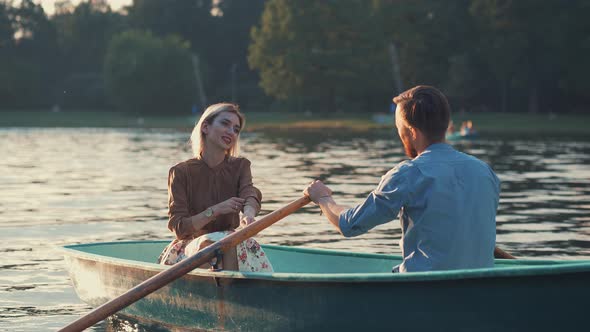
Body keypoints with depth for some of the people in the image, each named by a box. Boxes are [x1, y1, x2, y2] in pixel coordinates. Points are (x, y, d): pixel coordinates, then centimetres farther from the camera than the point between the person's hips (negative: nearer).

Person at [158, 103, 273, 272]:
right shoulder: (181, 172, -2)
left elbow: (250, 196, -16)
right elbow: (179, 228, -8)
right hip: (190, 248, -1)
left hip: (231, 247, 1)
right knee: (207, 242, -34)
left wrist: (249, 215, -41)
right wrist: (215, 210, -21)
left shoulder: (240, 166, 7)